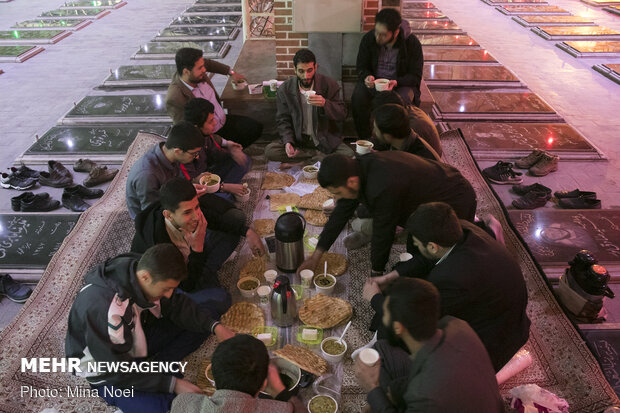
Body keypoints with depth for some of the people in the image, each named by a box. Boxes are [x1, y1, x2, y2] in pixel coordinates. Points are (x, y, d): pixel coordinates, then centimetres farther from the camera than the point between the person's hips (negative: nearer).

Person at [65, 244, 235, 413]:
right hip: (107, 371, -7)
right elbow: (118, 370, -27)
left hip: (138, 336, 7)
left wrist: (215, 327, -16)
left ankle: (151, 366, -7)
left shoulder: (144, 268, -17)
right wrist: (173, 384, -26)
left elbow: (177, 305, -3)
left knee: (209, 313, -3)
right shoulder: (104, 307, -37)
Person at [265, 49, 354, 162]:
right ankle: (319, 154, -16)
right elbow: (283, 120, 3)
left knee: (349, 155, -27)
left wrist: (325, 104, -29)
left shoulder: (330, 85, -7)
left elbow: (342, 114, -8)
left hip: (325, 139, -3)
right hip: (298, 139, 3)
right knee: (270, 150, -23)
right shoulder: (285, 89, -3)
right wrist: (288, 142, -16)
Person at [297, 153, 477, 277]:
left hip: (457, 204, -8)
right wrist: (315, 256, 0)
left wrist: (376, 274, -9)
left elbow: (382, 234, -28)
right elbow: (341, 214, -4)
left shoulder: (383, 188, -43)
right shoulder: (358, 167, -14)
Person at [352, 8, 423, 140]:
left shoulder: (412, 43, -14)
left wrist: (396, 82, -29)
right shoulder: (368, 39, -8)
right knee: (358, 97, -30)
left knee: (401, 100, -37)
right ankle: (364, 140, -16)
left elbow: (415, 76, -8)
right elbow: (361, 67, 3)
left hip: (401, 83, -2)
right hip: (374, 81, 2)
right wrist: (367, 77, -22)